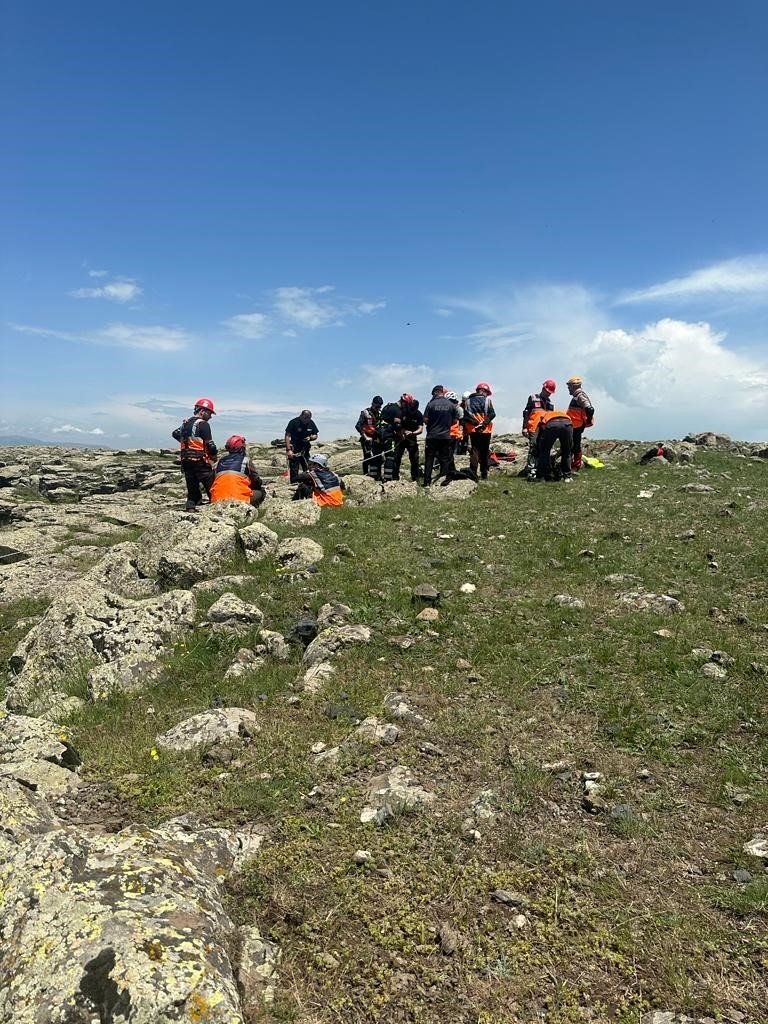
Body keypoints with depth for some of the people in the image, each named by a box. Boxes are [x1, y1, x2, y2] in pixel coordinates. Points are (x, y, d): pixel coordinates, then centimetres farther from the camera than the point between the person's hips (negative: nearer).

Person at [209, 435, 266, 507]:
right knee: (259, 493, 14)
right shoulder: (245, 461, 8)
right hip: (240, 498, -5)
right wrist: (263, 491, 33)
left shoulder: (220, 462, 21)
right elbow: (256, 480, 14)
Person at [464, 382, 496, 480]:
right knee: (484, 452, 8)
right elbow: (492, 414, -10)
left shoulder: (468, 401, 7)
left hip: (473, 429, 1)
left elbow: (465, 416, -3)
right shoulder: (487, 400, -1)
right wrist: (484, 423, -8)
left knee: (474, 451, 3)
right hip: (485, 430, -1)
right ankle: (484, 474, 12)